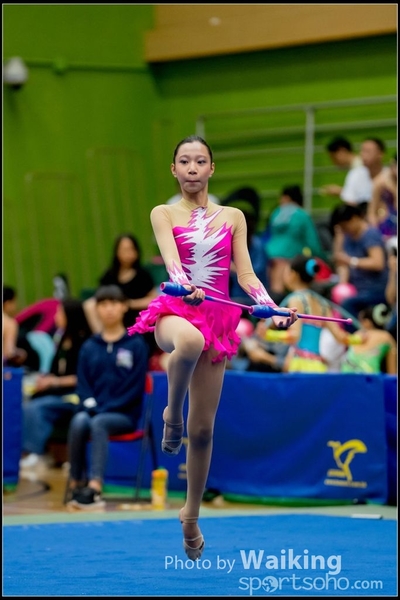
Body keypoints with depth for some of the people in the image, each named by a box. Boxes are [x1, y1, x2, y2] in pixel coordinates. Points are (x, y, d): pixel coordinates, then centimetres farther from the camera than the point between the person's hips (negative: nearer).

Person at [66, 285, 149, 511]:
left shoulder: (136, 344, 0)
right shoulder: (89, 347, 10)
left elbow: (136, 387, -5)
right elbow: (83, 384, 10)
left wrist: (108, 408, -13)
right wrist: (90, 405, -10)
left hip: (124, 414, -3)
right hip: (94, 411, 3)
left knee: (98, 423, -35)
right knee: (79, 421, -32)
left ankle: (95, 489, -48)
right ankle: (76, 486, -27)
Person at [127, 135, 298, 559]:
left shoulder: (233, 217, 12)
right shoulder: (164, 215, 4)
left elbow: (246, 275, 6)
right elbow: (171, 259, -14)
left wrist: (274, 310, -12)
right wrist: (185, 286, -36)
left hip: (216, 320, 3)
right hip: (175, 312, -3)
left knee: (203, 429, 4)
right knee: (190, 340, -44)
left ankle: (192, 514, 23)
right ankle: (172, 412, -16)